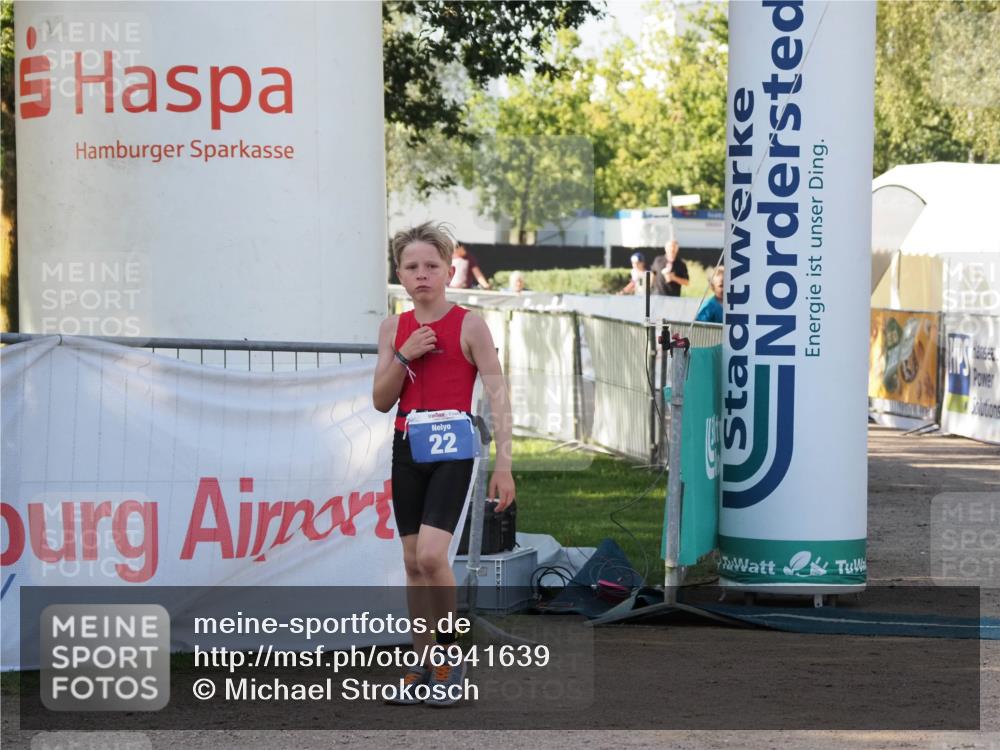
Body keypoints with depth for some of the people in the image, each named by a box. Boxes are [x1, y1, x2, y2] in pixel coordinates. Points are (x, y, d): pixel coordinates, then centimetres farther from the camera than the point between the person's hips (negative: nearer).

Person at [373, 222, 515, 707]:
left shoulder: (469, 326, -7)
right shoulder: (393, 329, 7)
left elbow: (497, 395, -9)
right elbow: (381, 402, 6)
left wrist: (503, 465, -15)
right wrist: (402, 357, -11)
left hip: (452, 451, -5)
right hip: (407, 448, 5)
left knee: (431, 555, -19)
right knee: (412, 561, 7)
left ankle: (449, 653, -2)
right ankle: (423, 664, 16)